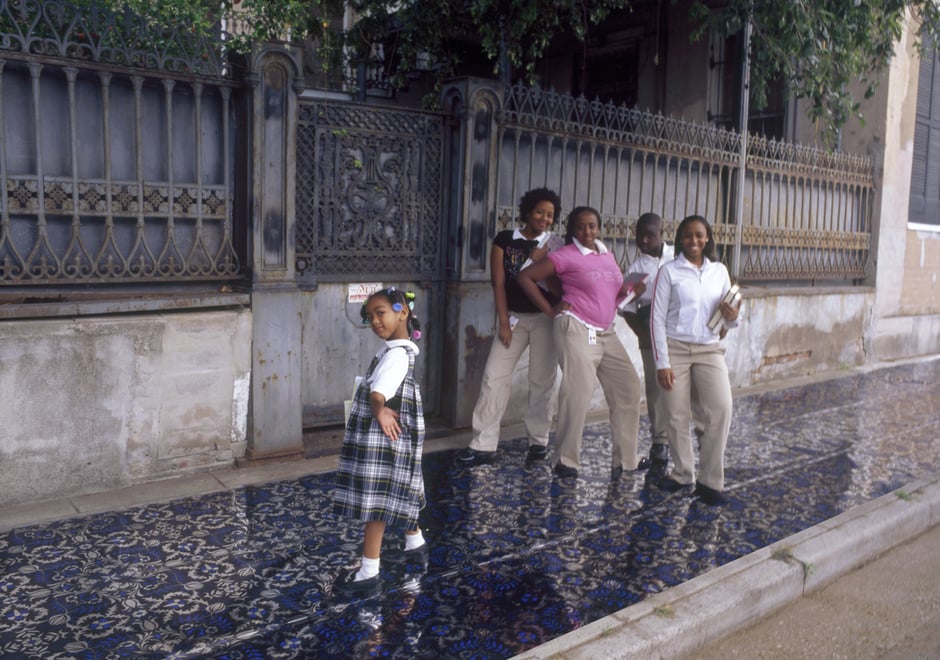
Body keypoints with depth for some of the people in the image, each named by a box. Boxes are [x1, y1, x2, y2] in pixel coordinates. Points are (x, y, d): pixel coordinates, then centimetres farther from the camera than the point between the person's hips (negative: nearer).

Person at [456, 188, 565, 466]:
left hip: (545, 318, 0)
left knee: (542, 380, 4)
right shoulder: (505, 240, 0)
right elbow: (499, 283, -2)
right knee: (494, 376, -5)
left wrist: (541, 263, -15)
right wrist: (504, 322, -6)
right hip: (513, 316, 0)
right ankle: (484, 444, -1)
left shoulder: (556, 245, 2)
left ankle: (538, 440, 17)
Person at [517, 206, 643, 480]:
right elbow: (525, 277, -8)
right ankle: (567, 460, 4)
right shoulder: (566, 255, -7)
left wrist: (629, 289, 0)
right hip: (576, 330, -7)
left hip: (606, 333, 7)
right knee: (578, 392, -10)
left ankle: (624, 458, 15)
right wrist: (550, 310, -7)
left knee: (628, 387, 5)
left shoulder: (606, 253, 14)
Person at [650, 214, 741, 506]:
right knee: (677, 416, 1)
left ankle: (710, 481, -3)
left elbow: (727, 322, 16)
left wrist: (732, 317, -9)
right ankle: (682, 474, 21)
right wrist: (662, 362, -8)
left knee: (721, 410, -13)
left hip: (709, 350, 2)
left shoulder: (719, 271, 10)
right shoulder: (669, 270, 0)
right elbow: (657, 318, -3)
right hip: (675, 348, -2)